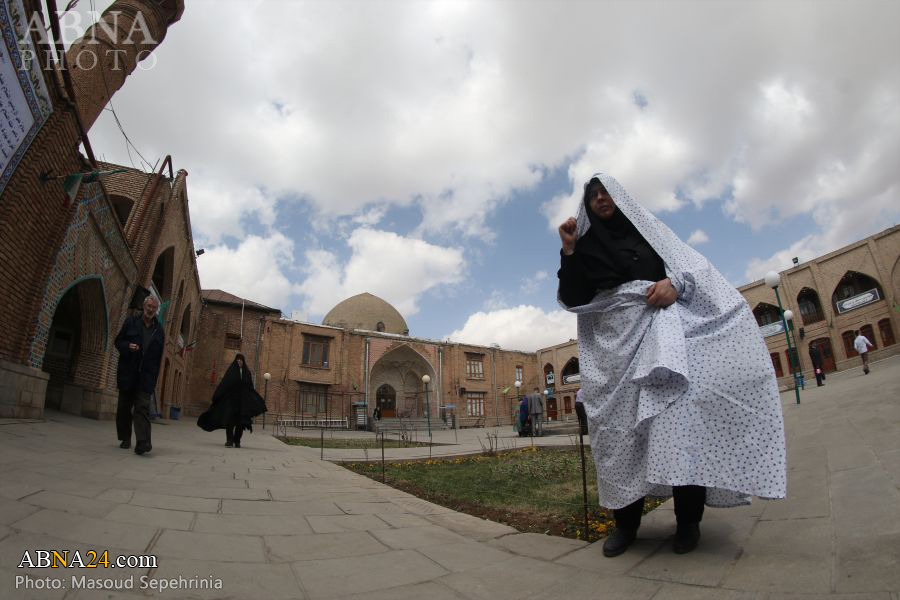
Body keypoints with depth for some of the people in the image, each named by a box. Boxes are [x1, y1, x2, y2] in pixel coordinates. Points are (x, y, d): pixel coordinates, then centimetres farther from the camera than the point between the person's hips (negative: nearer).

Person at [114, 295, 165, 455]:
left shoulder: (159, 330, 8)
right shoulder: (130, 322, 5)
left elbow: (158, 357, 9)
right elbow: (118, 341, 9)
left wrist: (154, 378, 6)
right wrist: (128, 346, -15)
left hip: (146, 376, 0)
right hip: (127, 373, 1)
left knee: (143, 407, -10)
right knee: (124, 406, 10)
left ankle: (142, 442, -19)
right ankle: (125, 438, 26)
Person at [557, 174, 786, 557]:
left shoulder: (648, 228, 20)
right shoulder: (587, 248, 18)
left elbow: (689, 261, 8)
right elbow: (572, 300, 6)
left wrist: (675, 282, -13)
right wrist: (569, 251, -1)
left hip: (659, 325, 0)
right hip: (614, 337, 1)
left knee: (680, 409, -13)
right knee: (619, 423, -7)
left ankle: (688, 518, -3)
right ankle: (626, 520, 0)